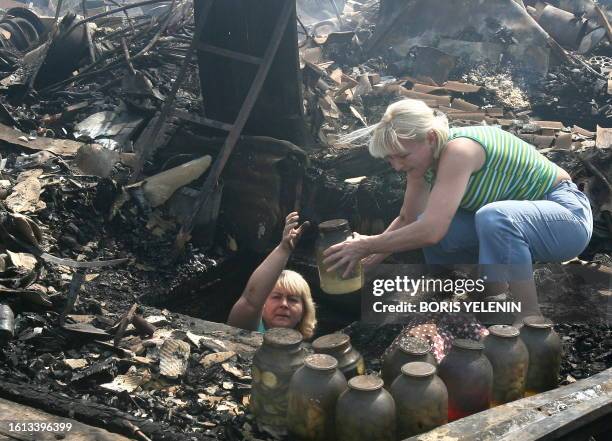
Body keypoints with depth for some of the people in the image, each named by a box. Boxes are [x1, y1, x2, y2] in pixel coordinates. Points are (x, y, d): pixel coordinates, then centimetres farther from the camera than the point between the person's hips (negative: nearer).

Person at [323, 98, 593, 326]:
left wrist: (367, 246, -28)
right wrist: (370, 254, -6)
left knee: (493, 217, -39)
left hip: (568, 215, -8)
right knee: (425, 227, -7)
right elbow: (408, 219, 7)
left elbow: (431, 231, -38)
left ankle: (530, 315, -17)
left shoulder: (458, 151, -30)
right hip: (509, 222, 8)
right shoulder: (423, 156, -5)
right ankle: (496, 296, 13)